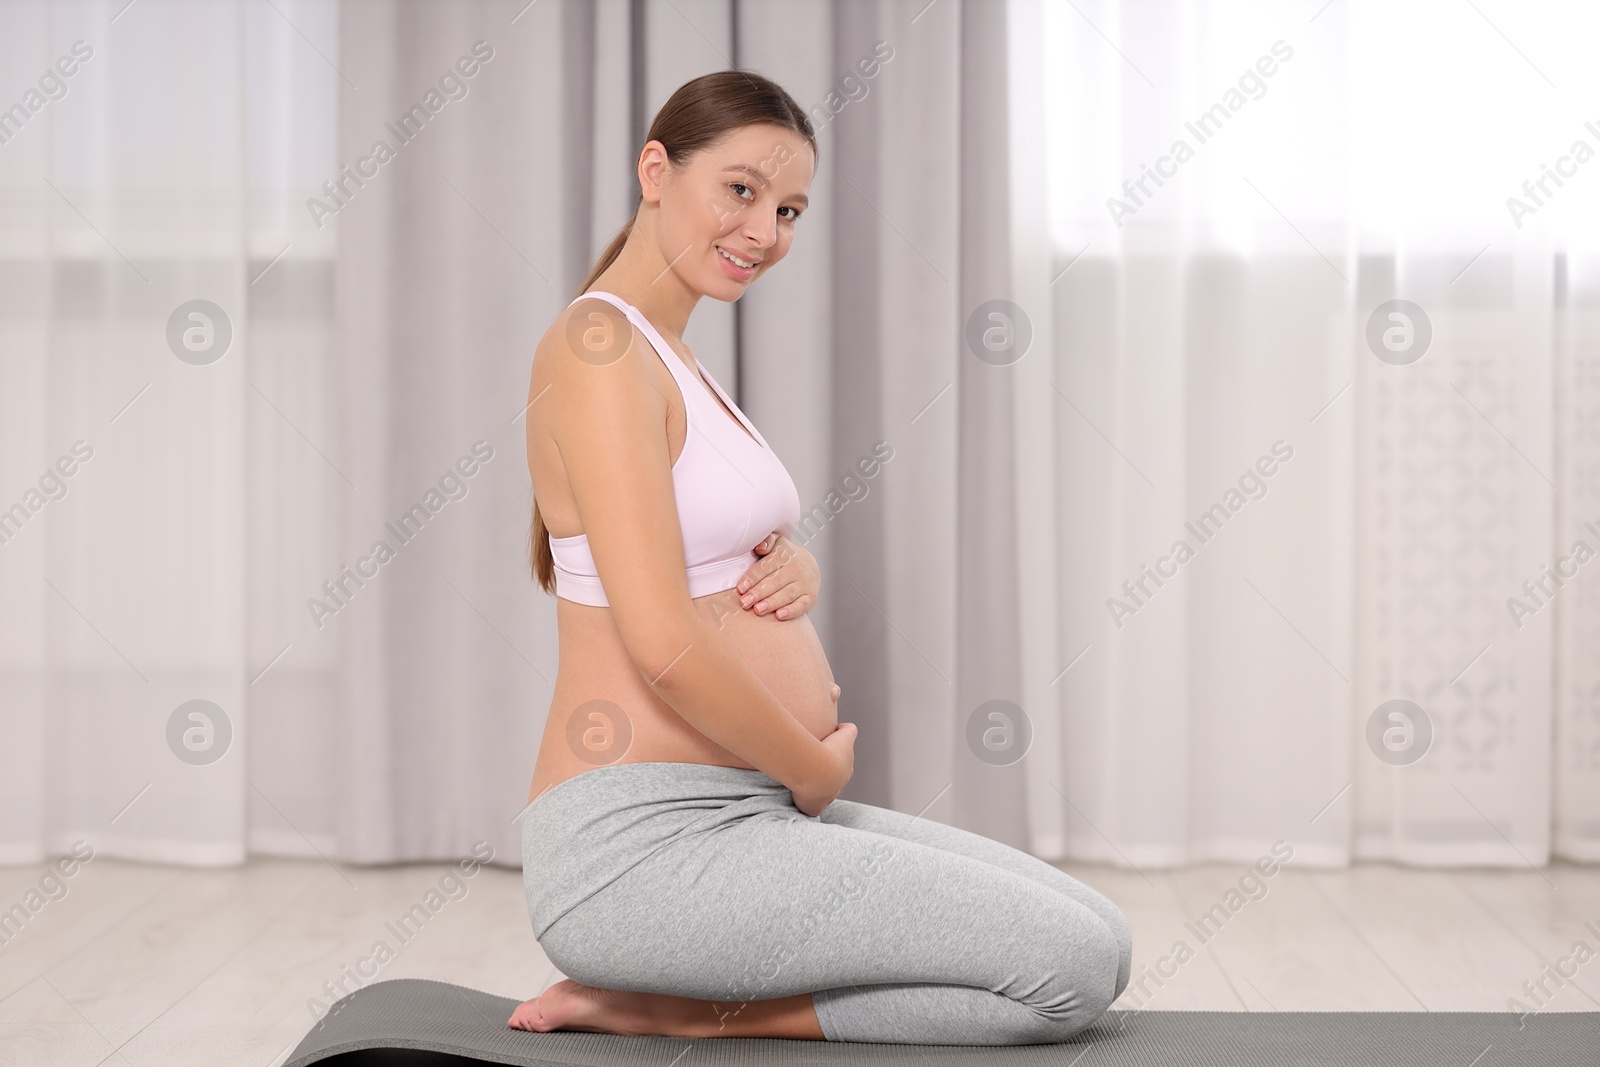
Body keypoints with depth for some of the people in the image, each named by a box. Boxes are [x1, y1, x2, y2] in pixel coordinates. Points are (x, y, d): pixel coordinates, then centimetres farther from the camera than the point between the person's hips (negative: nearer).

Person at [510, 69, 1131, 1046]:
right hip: (642, 845, -10)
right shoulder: (600, 345, -14)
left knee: (1099, 941, 6)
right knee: (1076, 968, -13)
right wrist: (816, 771, -6)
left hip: (750, 811, 10)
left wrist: (797, 574, -2)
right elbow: (665, 643, -21)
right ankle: (675, 1013, -5)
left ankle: (689, 1003, 6)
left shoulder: (674, 361, 17)